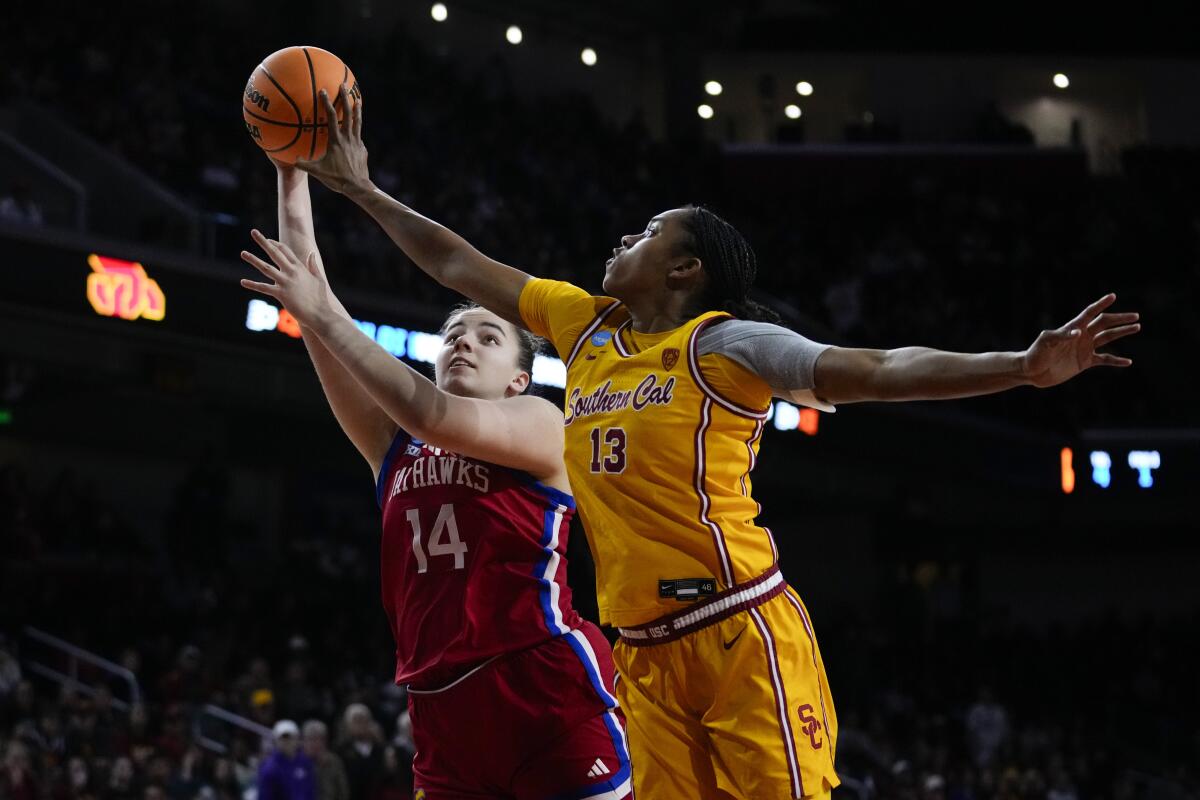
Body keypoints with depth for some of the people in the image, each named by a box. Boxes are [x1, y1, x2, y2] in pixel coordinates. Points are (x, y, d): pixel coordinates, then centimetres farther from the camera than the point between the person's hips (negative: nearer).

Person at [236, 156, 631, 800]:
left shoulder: (541, 425, 5)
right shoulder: (395, 447, 18)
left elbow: (432, 415, -15)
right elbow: (304, 289, 13)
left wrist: (323, 315, -11)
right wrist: (291, 176, 9)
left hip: (548, 698, -5)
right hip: (443, 709, 5)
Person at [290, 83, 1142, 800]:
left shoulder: (724, 343, -4)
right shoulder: (584, 324, 15)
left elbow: (878, 370, -14)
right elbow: (459, 266, 25)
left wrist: (1024, 367, -26)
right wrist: (361, 189, 29)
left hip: (741, 631, -6)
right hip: (646, 652, 6)